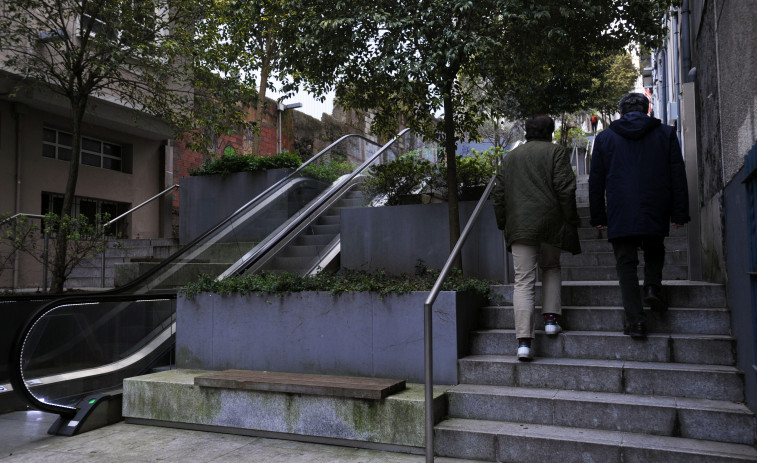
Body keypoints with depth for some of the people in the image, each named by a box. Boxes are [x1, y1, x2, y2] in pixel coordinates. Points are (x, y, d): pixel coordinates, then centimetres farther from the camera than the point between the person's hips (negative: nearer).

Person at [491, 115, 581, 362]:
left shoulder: (510, 157, 17)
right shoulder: (556, 152, 5)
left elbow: (498, 195, 14)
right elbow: (565, 189, -4)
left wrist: (503, 224, 19)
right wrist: (570, 219, 2)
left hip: (519, 226, 2)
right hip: (550, 222, -1)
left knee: (523, 281, -3)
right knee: (551, 267, 23)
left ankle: (524, 341, -11)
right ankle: (551, 319, 15)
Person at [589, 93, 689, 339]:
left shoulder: (604, 138, 8)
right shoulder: (666, 133, 9)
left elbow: (596, 181, 7)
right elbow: (678, 175, 5)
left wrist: (598, 217, 10)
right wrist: (680, 213, 7)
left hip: (620, 215, -1)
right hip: (656, 213, 1)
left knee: (626, 264, 3)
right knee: (654, 252, 27)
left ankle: (635, 321, -4)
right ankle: (652, 287, 4)